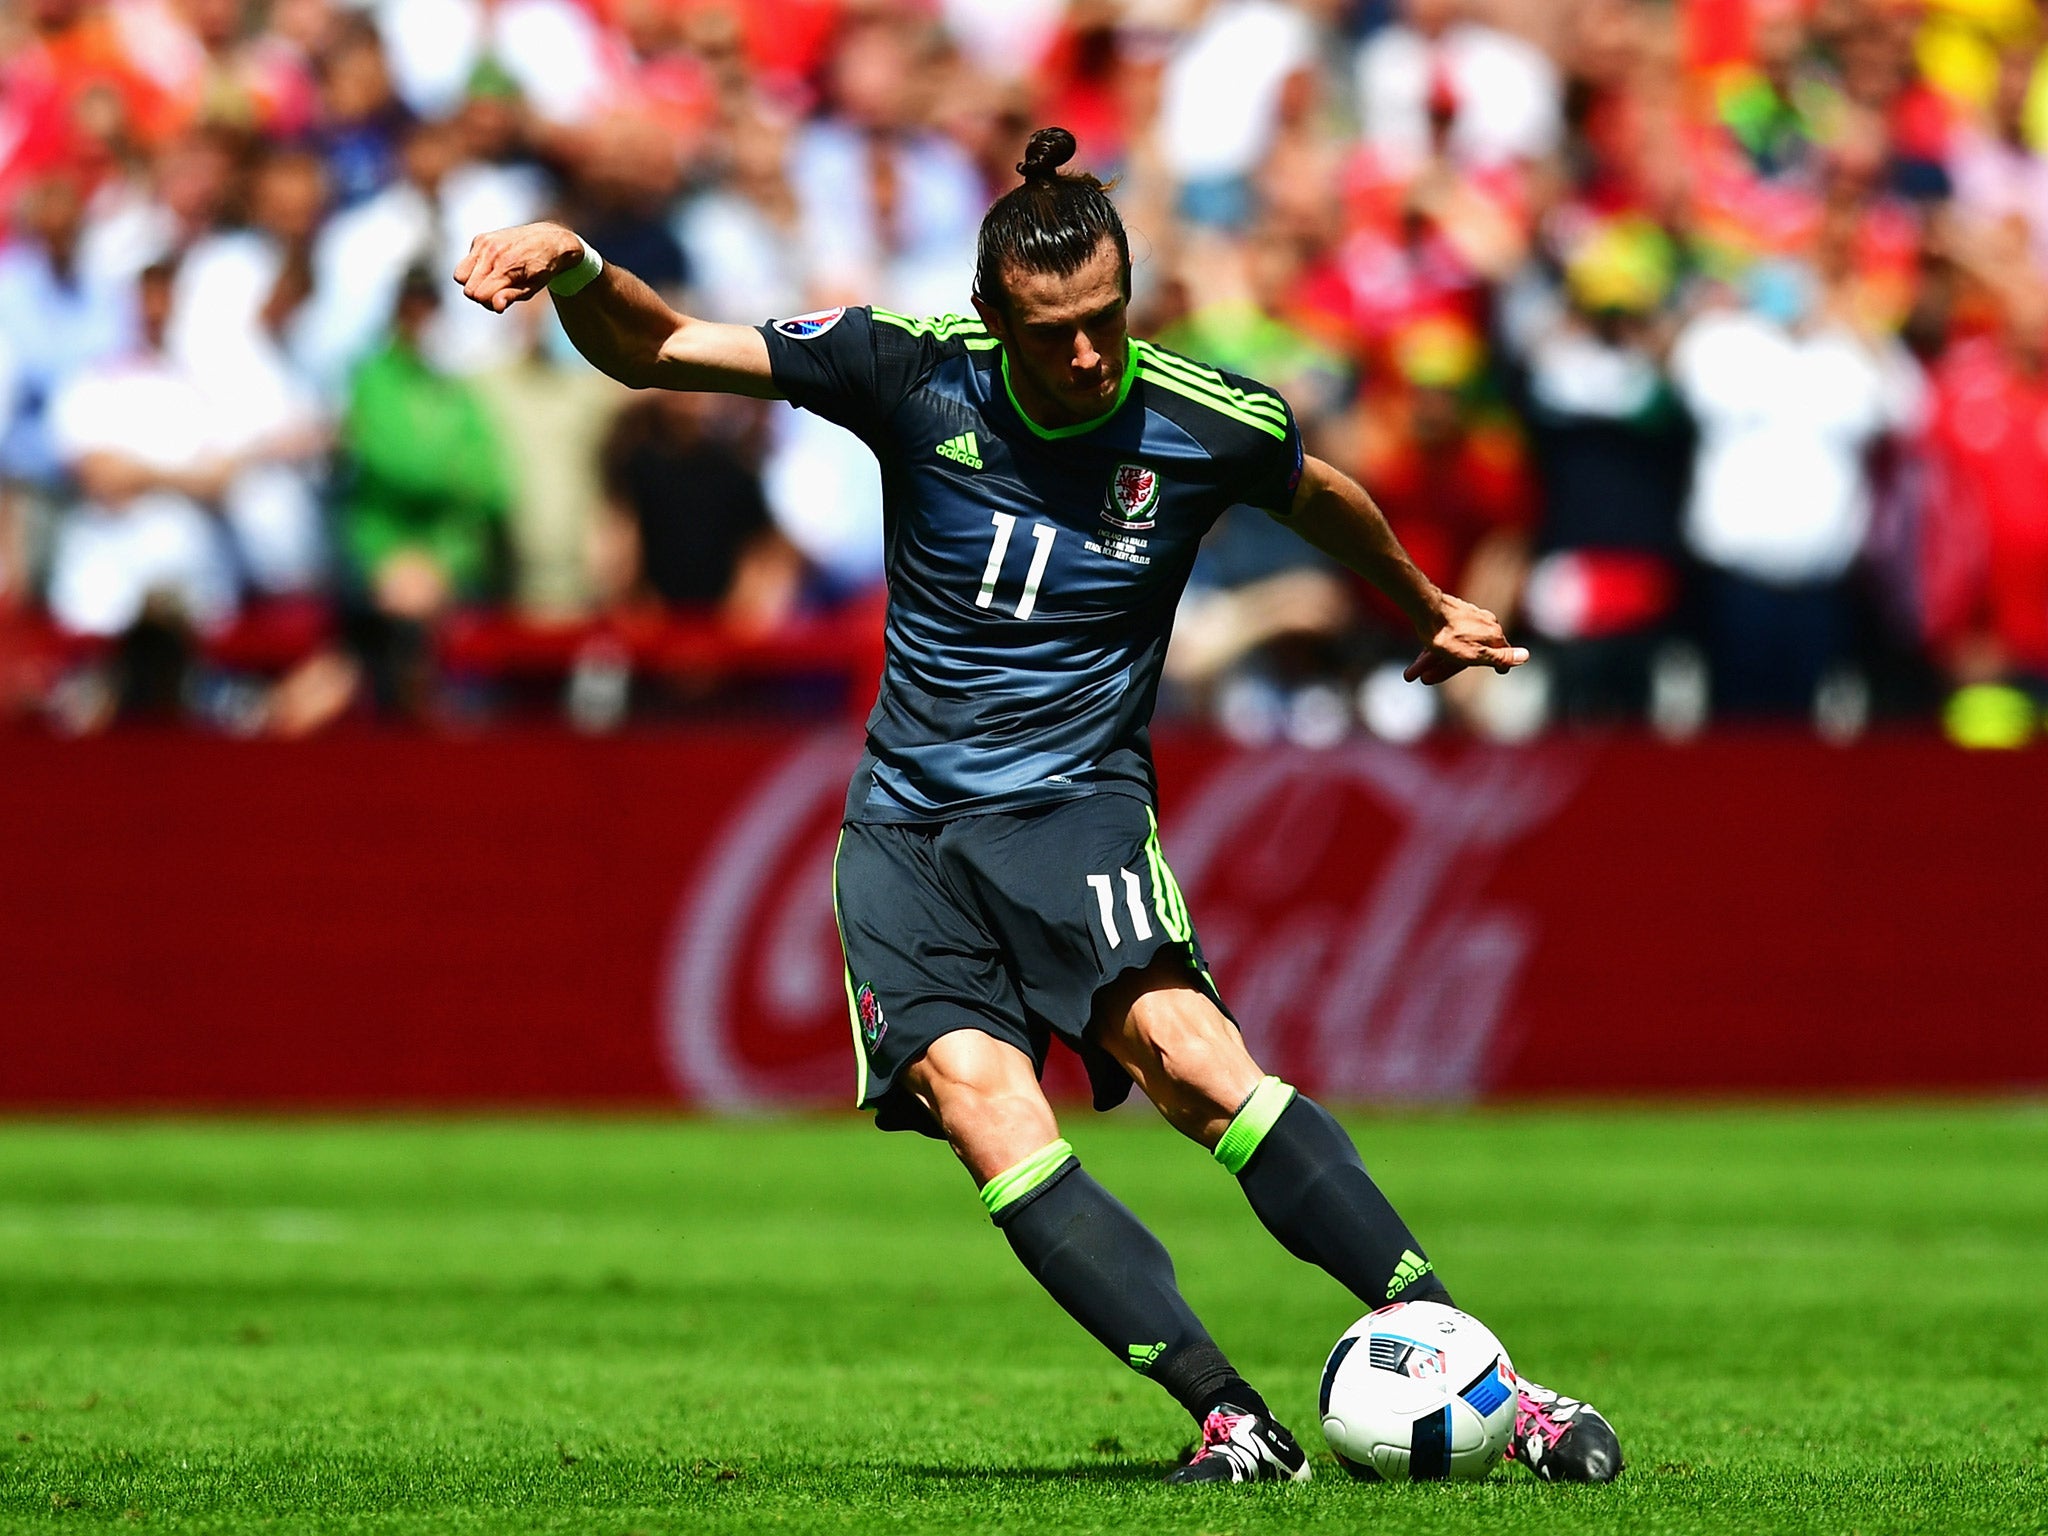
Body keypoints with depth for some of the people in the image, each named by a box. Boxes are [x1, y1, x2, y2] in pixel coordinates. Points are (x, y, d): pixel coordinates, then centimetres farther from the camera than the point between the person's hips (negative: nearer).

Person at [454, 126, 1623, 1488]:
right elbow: (651, 350, -1)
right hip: (907, 836, 2)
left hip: (1079, 806, -2)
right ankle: (1231, 1416, -26)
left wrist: (1427, 612, 37)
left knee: (1190, 1056, -29)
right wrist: (575, 267, -22)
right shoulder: (915, 375, -5)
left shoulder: (1208, 422, -4)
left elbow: (1322, 499, 20)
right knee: (983, 1108, -23)